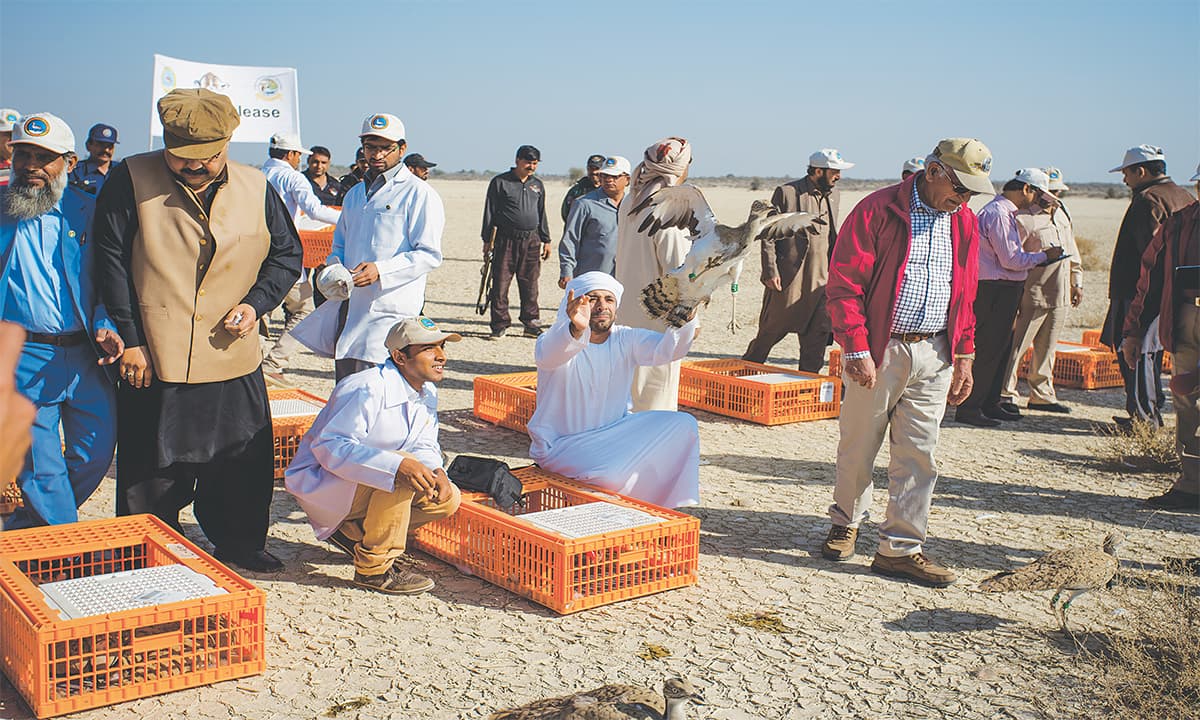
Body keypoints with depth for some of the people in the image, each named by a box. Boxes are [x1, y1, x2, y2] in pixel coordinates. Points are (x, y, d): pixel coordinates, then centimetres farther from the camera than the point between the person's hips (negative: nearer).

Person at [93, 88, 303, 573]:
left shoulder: (256, 189, 2)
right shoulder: (132, 182, -6)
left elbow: (287, 254, 12)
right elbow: (111, 262, -6)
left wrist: (256, 302, -4)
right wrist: (129, 338, -9)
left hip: (234, 361, 3)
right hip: (154, 359, -3)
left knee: (243, 464, 13)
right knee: (151, 470, 8)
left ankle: (240, 546, 32)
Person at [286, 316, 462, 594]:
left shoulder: (427, 393, 3)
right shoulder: (367, 391, -26)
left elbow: (424, 446, 7)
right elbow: (330, 447, -34)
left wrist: (434, 471, -19)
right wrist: (397, 465, -45)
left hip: (365, 481, 9)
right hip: (320, 482, -9)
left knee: (448, 500, -5)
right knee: (402, 470, -33)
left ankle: (355, 531, 7)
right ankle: (374, 568, -18)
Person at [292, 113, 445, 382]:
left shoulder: (419, 193, -4)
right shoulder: (355, 194, 21)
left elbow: (430, 255, -10)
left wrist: (381, 270, -22)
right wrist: (333, 266, 6)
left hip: (391, 308, -7)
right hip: (349, 304, 8)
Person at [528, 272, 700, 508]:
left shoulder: (626, 340, 0)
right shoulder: (557, 339, -14)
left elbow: (666, 348, -17)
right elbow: (547, 356, -39)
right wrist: (576, 329, -60)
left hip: (614, 433, 6)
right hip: (560, 445, -5)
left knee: (683, 424, -10)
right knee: (615, 476, -34)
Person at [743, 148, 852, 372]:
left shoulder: (834, 195, 12)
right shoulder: (786, 193, -7)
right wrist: (770, 272, -13)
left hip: (822, 279, 5)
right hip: (789, 277, -5)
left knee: (818, 333, 4)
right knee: (771, 330, 4)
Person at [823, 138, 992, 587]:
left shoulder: (964, 222, 11)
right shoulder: (878, 210, -7)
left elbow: (965, 294, 19)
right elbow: (844, 284, -10)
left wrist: (964, 354, 14)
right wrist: (856, 349, -15)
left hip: (934, 356, 5)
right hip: (879, 351, -4)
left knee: (918, 454, 3)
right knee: (858, 448, 8)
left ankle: (901, 548, 11)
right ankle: (846, 523, 30)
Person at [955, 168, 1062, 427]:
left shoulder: (1005, 212, 16)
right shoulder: (997, 213, -17)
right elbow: (1011, 259, -19)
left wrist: (1036, 261, 10)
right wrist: (1044, 256, -7)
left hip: (1006, 289, 10)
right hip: (995, 291, -10)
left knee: (1000, 349, 14)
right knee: (987, 350, -6)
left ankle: (990, 403, 22)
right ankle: (969, 408, -1)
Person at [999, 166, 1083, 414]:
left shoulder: (1062, 214, 17)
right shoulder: (1024, 218, -9)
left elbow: (1072, 251, 25)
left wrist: (1077, 282, 22)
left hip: (1060, 295, 8)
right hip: (1033, 294, -7)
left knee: (1047, 347, 12)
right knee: (1018, 345, -6)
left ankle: (1042, 395, 20)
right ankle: (1005, 393, 1)